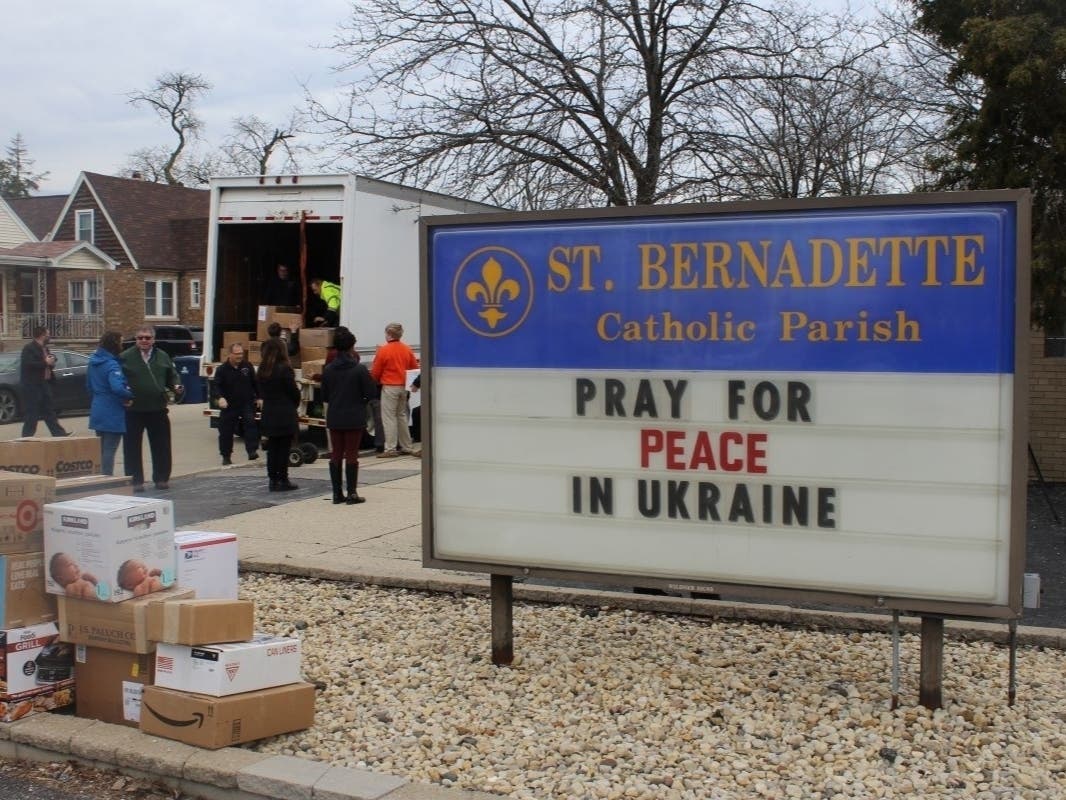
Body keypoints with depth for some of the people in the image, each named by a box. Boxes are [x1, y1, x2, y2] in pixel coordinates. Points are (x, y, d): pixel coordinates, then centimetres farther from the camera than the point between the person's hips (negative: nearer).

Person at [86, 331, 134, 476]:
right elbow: (117, 388, -33)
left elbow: (89, 385, 18)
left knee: (100, 449, 18)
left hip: (97, 412, 9)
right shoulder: (112, 365, -19)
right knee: (109, 450, -2)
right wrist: (130, 395, -17)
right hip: (113, 414, -9)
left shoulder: (93, 361, 9)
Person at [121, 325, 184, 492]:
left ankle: (162, 478, 19)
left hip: (158, 410, 3)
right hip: (133, 411, -3)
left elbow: (172, 377, 17)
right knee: (132, 447, 3)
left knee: (161, 446, 8)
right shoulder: (125, 358, -2)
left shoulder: (163, 357, 9)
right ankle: (135, 480, 11)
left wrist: (176, 386, -3)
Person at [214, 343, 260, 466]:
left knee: (250, 423, -21)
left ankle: (252, 451, -22)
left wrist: (258, 397, 8)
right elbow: (217, 386, -10)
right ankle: (226, 456, 19)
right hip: (229, 405, -1)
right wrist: (220, 397, -28)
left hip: (247, 403, 1)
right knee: (226, 431, 4)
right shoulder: (222, 369, -5)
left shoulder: (247, 366, 3)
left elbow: (255, 383, 11)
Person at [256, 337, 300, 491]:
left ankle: (273, 479, 14)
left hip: (268, 414, 6)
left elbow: (261, 392, 8)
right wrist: (295, 405, 9)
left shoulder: (262, 370, 4)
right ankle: (282, 480, 3)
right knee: (284, 448, 1)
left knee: (272, 448, 11)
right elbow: (294, 392, -9)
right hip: (285, 415, -6)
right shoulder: (284, 369, -14)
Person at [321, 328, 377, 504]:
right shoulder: (359, 369, -13)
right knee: (351, 455, 2)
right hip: (354, 418, -3)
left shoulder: (328, 369, -1)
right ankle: (351, 493, 2)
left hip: (334, 418, 3)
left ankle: (337, 493, 13)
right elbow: (370, 393, -10)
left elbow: (324, 396, 4)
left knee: (335, 455, 10)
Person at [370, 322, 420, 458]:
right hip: (404, 386, 5)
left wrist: (376, 380, 17)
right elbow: (415, 369, 8)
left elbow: (375, 373, -4)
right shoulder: (407, 350, 2)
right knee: (402, 416, 16)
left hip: (389, 387, -5)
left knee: (389, 418, 0)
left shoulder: (383, 350, -11)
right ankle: (407, 447, 19)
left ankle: (390, 449, -2)